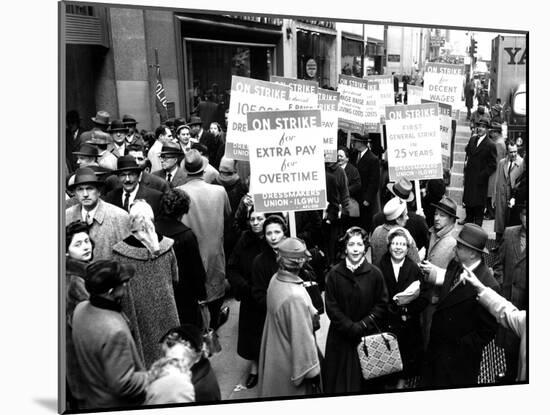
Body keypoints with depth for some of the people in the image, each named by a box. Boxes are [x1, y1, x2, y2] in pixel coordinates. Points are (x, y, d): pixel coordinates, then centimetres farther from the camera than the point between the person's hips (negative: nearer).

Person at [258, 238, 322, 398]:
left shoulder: (275, 279, -9)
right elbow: (302, 339, -26)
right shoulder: (295, 297, -35)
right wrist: (312, 370, -16)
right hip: (290, 364, -8)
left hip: (275, 352, 8)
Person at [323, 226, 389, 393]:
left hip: (368, 336, 0)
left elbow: (382, 305, -2)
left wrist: (362, 325, -12)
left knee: (366, 381, 8)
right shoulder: (334, 274, -4)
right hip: (341, 338, 0)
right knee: (341, 381, 8)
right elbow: (331, 307, -5)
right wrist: (351, 327, -13)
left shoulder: (374, 273, -2)